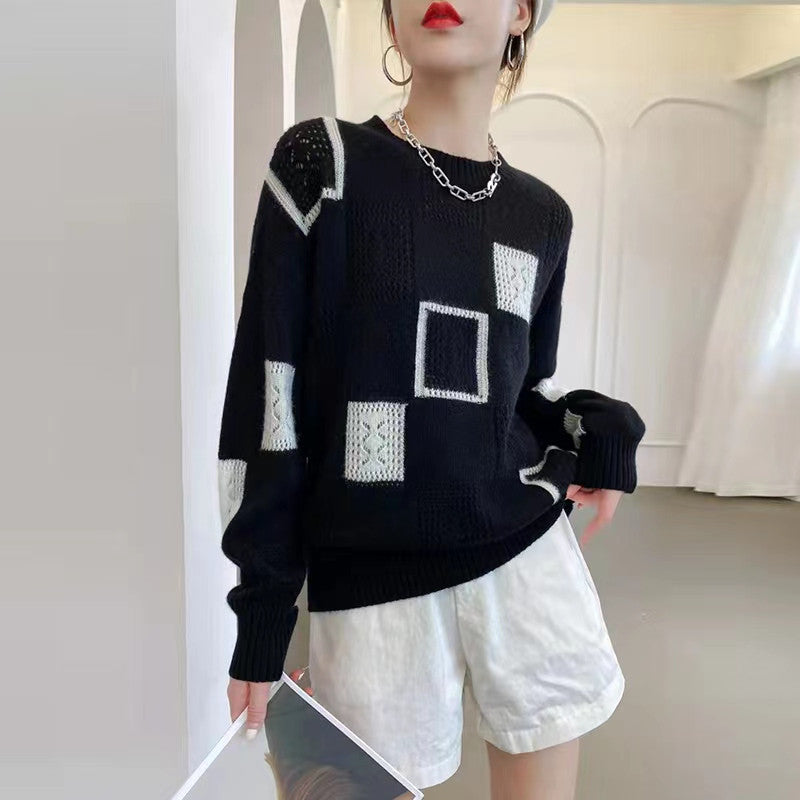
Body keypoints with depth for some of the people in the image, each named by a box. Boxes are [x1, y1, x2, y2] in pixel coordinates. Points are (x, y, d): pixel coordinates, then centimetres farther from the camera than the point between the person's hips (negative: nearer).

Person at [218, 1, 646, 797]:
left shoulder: (541, 212, 6)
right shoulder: (321, 162, -6)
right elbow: (265, 389, -8)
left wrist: (601, 430, -7)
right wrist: (262, 605, -7)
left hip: (523, 549, 4)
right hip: (369, 575, -3)